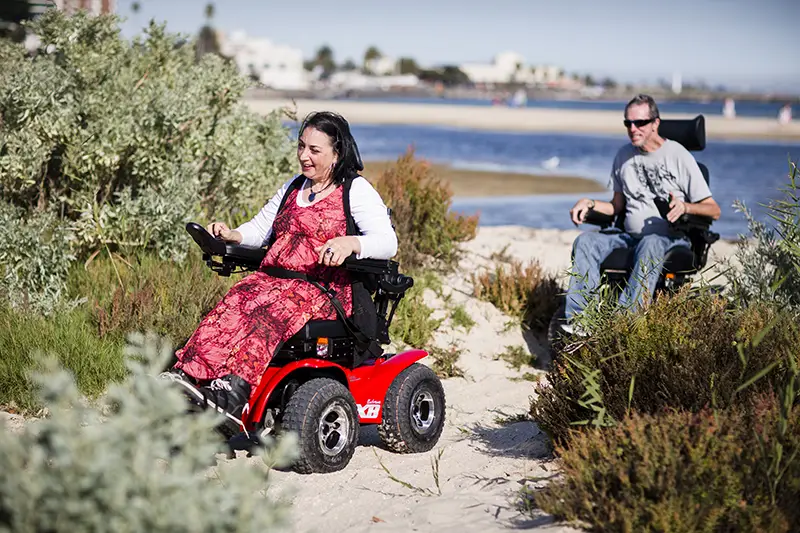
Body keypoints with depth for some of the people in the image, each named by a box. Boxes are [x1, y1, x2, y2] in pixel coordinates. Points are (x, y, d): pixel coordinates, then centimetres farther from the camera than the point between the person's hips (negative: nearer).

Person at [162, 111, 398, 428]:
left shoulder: (357, 191, 3)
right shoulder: (293, 188, 25)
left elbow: (387, 243, -11)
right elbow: (260, 229, 28)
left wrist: (350, 243, -31)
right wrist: (232, 235, 5)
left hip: (325, 291, -6)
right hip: (273, 279, 6)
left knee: (269, 309, -36)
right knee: (235, 302, -27)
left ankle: (234, 389, -55)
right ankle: (188, 374, -45)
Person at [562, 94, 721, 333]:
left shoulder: (678, 156, -3)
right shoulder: (624, 155, 14)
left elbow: (714, 210, -4)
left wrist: (685, 207, -25)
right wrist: (590, 203, 3)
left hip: (671, 239, -5)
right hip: (630, 237, 5)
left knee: (650, 245, -40)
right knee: (585, 241, -20)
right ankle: (575, 320, -30)